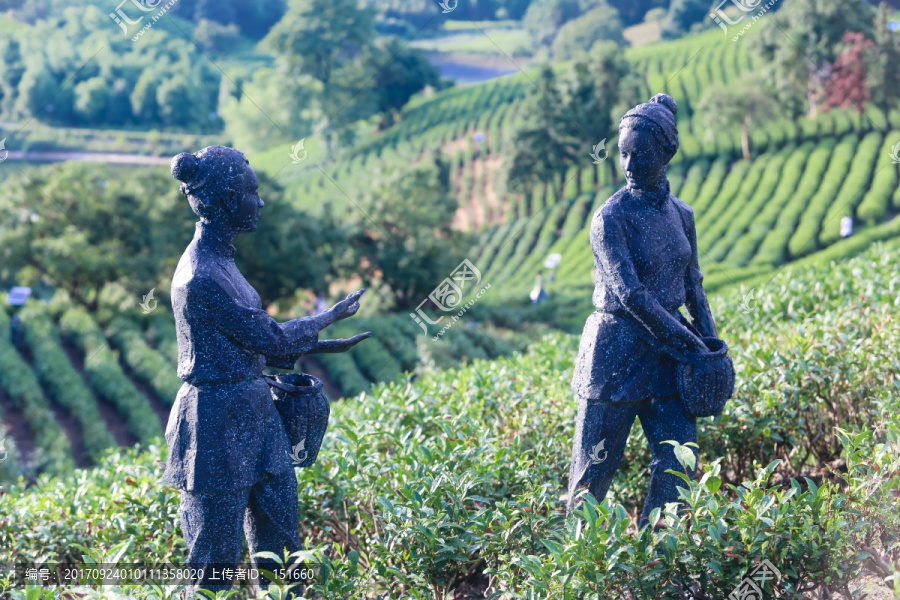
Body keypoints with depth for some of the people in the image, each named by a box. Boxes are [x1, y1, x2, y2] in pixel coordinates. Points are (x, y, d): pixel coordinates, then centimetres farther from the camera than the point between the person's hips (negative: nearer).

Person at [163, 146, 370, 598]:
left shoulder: (218, 260, 7)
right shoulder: (201, 277, -23)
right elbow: (268, 338, -16)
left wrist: (321, 348, 14)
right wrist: (332, 316, -3)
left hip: (250, 413, 9)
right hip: (219, 421, -9)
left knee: (279, 543, 17)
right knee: (216, 562, 4)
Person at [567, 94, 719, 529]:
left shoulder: (681, 214, 7)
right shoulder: (612, 217, -12)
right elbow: (630, 294, -18)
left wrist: (710, 342, 7)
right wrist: (688, 342, -15)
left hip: (666, 353, 6)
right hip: (618, 351, -6)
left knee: (678, 465, 3)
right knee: (596, 466, 1)